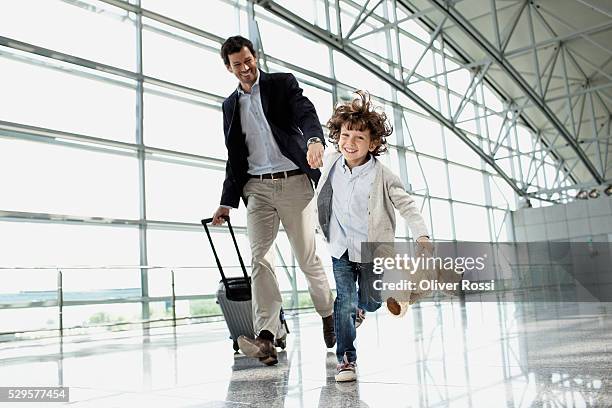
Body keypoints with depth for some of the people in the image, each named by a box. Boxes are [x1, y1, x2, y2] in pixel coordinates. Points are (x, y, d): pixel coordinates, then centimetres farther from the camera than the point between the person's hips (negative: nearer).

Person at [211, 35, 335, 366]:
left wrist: (314, 139, -35)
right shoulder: (230, 105, 19)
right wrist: (227, 202, 16)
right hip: (257, 187, 4)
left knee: (306, 257, 1)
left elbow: (306, 113, -12)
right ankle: (267, 337, -18)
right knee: (259, 257, -12)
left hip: (294, 182, -3)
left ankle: (328, 313, 26)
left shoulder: (282, 83, 7)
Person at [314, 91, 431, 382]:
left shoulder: (382, 176, -19)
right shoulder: (331, 162, -8)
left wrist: (422, 235, -26)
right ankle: (346, 358, 4)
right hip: (340, 248, 1)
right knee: (344, 301, -9)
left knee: (371, 303, 14)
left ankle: (356, 306, 52)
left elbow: (407, 206, -16)